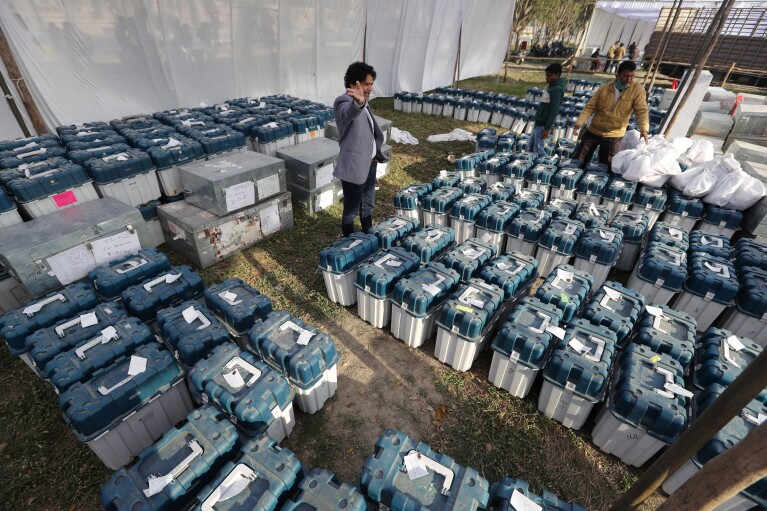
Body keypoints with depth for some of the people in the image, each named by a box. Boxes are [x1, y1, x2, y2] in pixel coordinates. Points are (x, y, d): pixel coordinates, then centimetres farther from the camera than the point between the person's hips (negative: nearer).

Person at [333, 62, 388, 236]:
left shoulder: (364, 103, 11)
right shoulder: (344, 102, -18)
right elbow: (350, 112, -45)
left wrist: (377, 153, 28)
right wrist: (358, 102, -66)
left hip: (369, 164, 9)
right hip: (354, 167, -9)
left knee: (368, 207, 23)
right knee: (351, 211, 6)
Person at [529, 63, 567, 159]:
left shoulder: (557, 89, -17)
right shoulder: (551, 86, 12)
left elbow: (554, 111, -21)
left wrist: (547, 128, -24)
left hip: (543, 124, -10)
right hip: (539, 121, 10)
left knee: (538, 149, -9)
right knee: (532, 146, 16)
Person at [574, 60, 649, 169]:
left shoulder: (637, 89, -6)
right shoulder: (604, 88, -2)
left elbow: (641, 111, -13)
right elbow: (590, 107, -2)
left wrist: (644, 129, -29)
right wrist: (579, 123, -18)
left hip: (614, 136, -1)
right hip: (593, 131, 2)